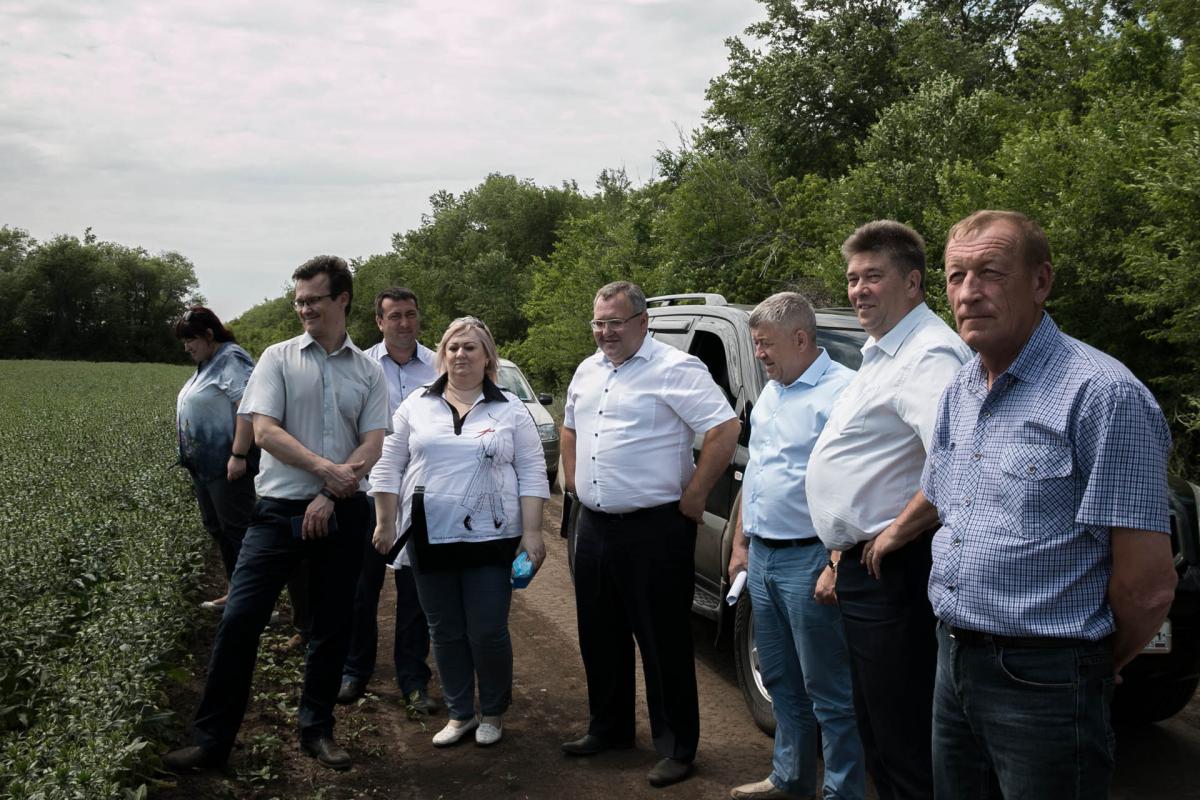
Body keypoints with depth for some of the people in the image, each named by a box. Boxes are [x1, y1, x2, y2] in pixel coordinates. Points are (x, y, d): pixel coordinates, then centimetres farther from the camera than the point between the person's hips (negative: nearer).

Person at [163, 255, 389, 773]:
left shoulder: (369, 371, 6)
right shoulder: (278, 358, 3)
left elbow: (373, 446, -1)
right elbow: (264, 431, -8)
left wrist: (329, 497, -13)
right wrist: (326, 468, -16)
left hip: (342, 512, 2)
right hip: (280, 508, -1)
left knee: (332, 626, 8)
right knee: (239, 619, -6)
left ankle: (317, 730, 24)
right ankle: (211, 738, 6)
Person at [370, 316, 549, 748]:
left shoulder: (511, 410, 2)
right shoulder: (416, 406, 7)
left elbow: (531, 474, 0)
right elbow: (389, 466, 8)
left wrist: (532, 533, -6)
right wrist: (385, 523, 3)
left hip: (490, 538, -2)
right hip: (430, 538, 2)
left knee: (488, 633, 0)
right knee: (445, 633, 10)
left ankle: (493, 713, 22)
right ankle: (459, 713, 26)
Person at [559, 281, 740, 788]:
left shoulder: (675, 369, -12)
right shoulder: (587, 371, 13)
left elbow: (725, 430, -19)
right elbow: (570, 427, 30)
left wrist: (693, 496, -16)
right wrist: (572, 478, 18)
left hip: (654, 529, -8)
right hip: (594, 525, 8)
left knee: (663, 642, 1)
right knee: (600, 636, 18)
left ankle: (676, 748, 15)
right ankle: (609, 728, 36)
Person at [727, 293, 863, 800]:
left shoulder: (842, 391, -15)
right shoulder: (770, 394, 15)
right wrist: (741, 543, 20)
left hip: (808, 559, -9)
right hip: (762, 557, 9)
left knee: (828, 689, 1)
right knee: (781, 680, 19)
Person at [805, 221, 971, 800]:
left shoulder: (929, 355, -17)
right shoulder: (880, 353, 17)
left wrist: (900, 529, -21)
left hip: (890, 574, -11)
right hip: (861, 567, 11)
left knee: (903, 749, -1)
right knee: (876, 734, 21)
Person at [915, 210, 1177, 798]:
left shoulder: (1102, 394, -17)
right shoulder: (958, 394, 9)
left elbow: (1148, 585, -16)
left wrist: (1094, 668, -2)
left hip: (1042, 683, -7)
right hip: (953, 664, 7)